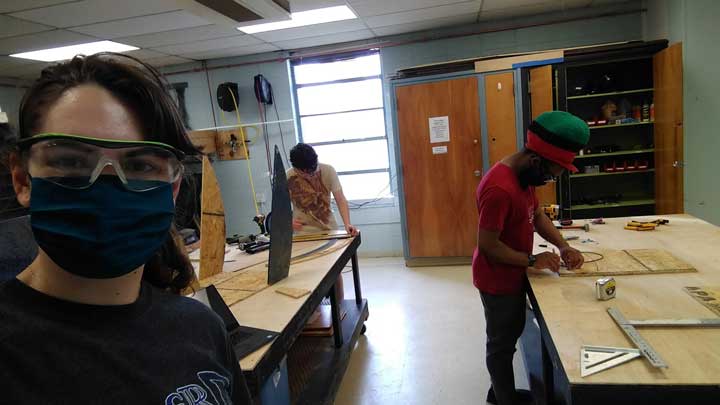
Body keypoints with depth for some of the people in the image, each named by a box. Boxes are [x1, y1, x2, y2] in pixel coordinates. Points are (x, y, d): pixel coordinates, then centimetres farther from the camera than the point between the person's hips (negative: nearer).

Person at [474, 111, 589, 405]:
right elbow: (487, 245, -28)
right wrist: (532, 260, -19)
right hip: (499, 280, -10)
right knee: (502, 343, 10)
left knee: (511, 335, 24)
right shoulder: (499, 189, -32)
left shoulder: (524, 174, -1)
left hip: (513, 275, 10)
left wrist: (563, 246, -2)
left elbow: (537, 215, 11)